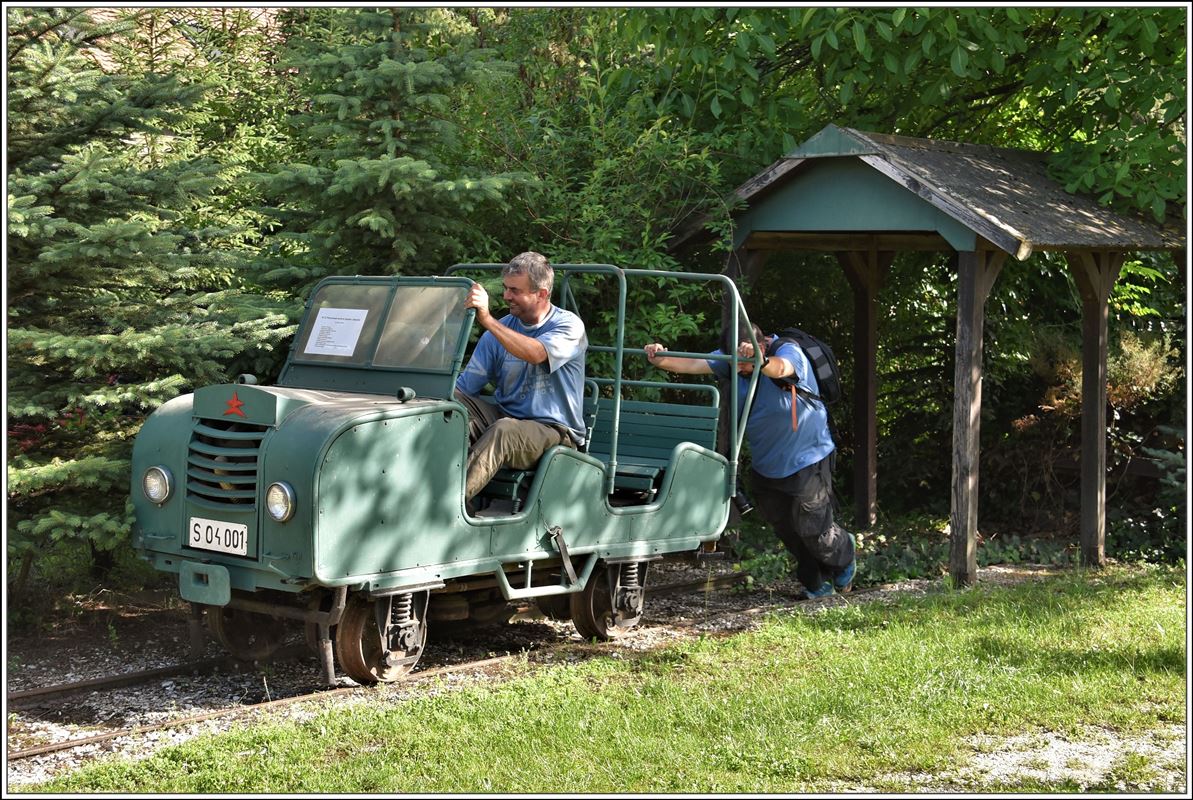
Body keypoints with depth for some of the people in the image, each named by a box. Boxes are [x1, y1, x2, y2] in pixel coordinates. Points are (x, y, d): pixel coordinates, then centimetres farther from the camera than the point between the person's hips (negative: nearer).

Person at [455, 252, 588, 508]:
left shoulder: (569, 326, -5)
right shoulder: (499, 330, 9)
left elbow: (536, 354, -27)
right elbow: (465, 386, 5)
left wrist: (487, 320, -33)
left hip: (554, 430, -5)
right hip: (503, 416, 5)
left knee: (504, 430, -37)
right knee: (454, 403, -22)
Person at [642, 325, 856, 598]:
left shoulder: (790, 352, -21)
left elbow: (780, 368, -45)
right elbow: (695, 364, -17)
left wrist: (759, 360, -68)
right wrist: (660, 360, -36)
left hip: (807, 460, -6)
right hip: (765, 464, 6)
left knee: (812, 528, 1)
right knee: (784, 528, 13)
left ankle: (844, 559, 34)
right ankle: (817, 583, 32)